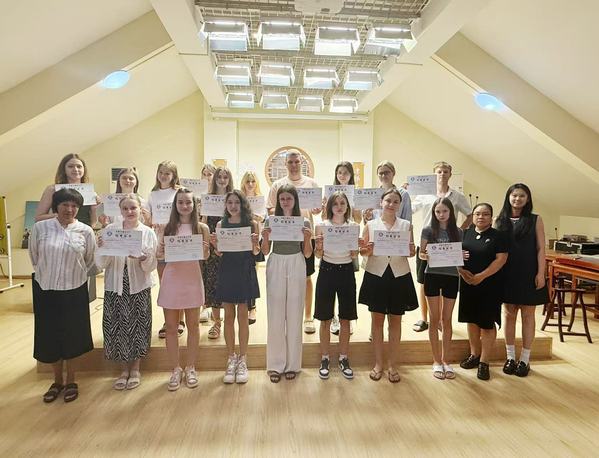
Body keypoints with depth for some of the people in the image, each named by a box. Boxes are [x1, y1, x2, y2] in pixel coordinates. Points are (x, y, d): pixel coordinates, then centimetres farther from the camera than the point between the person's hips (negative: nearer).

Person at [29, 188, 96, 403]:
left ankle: (71, 381, 28)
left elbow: (90, 261, 5)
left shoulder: (85, 231, -7)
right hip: (45, 290, 1)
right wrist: (48, 273, 13)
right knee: (49, 336, 11)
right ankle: (57, 381, 31)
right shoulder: (40, 227, -6)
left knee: (71, 336, 10)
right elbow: (34, 257, 8)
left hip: (74, 291, -1)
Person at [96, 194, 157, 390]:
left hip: (139, 287, -1)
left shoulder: (148, 233, -1)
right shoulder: (110, 230, 0)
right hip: (115, 287, 1)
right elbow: (101, 264, 0)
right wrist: (101, 248, -19)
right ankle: (124, 369, 27)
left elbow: (152, 266, -2)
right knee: (117, 327, 6)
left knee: (137, 327, 6)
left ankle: (135, 369, 26)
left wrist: (143, 258, -22)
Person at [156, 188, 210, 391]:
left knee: (192, 325, 10)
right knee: (171, 327, 8)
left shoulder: (201, 227, -1)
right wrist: (161, 251, -18)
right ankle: (176, 369, 24)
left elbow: (206, 257, 1)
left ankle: (190, 368, 27)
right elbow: (160, 254, 4)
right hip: (171, 278, 1)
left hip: (192, 278, -1)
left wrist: (205, 250, -20)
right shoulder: (168, 227, 2)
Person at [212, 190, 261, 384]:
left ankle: (242, 359, 16)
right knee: (229, 315, 7)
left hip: (245, 272, -2)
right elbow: (219, 253, 5)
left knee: (242, 315, 4)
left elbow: (255, 252, 0)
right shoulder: (221, 224, 5)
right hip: (227, 271, 2)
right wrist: (215, 244, -15)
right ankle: (231, 359, 19)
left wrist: (254, 242, -20)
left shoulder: (251, 224, 0)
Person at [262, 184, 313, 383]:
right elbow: (265, 251, 5)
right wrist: (265, 237, -13)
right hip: (275, 267, 0)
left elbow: (307, 254, 5)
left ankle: (292, 364, 19)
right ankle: (275, 364, 17)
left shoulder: (304, 222, 4)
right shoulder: (270, 220, 4)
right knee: (275, 316, 3)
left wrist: (308, 238, -12)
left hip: (296, 268, 0)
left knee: (294, 315, 5)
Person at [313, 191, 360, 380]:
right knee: (325, 319, 6)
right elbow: (318, 255, -1)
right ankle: (324, 359, 21)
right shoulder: (322, 226, -1)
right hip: (327, 271, -1)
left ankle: (343, 359, 24)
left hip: (346, 271, 2)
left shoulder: (353, 226, 2)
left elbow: (354, 255, 2)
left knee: (345, 319, 9)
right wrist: (318, 246, -21)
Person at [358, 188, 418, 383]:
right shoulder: (370, 225, 2)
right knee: (377, 319, 7)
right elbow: (362, 251, 2)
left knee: (395, 321, 8)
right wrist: (368, 250, -19)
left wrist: (410, 250, -15)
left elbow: (412, 252, 7)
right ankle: (378, 364, 22)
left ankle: (393, 365, 22)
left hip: (399, 276, 1)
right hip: (376, 275, -1)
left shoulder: (406, 225, 6)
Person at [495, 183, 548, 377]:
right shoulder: (500, 221, 5)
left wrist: (540, 273, -11)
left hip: (528, 274, -2)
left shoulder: (535, 220, 0)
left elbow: (540, 249, -3)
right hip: (507, 274, 2)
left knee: (527, 315, 6)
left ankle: (525, 359, 18)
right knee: (509, 314, 9)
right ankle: (510, 357, 21)